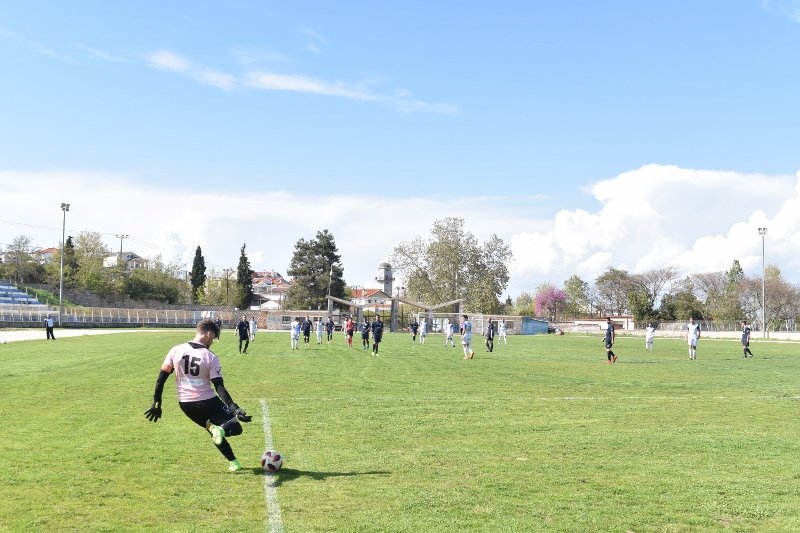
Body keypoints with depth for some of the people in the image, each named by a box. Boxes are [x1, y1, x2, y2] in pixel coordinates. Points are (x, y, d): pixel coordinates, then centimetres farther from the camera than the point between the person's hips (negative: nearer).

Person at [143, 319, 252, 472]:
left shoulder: (176, 350, 0)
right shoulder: (210, 357, -10)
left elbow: (161, 378, 2)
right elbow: (219, 387, -16)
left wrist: (156, 403, 11)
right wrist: (235, 408, -19)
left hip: (186, 404, 5)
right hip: (207, 402, -5)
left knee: (215, 431, 24)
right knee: (236, 427, 6)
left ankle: (233, 462, 4)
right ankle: (222, 430, -30)